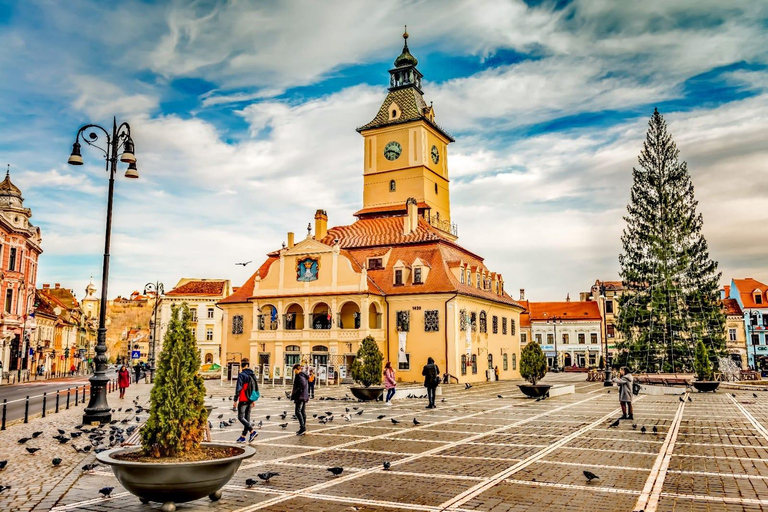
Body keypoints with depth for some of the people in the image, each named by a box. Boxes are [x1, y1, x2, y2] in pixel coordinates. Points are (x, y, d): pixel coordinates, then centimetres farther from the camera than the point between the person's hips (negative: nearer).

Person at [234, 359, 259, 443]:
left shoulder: (241, 375, -13)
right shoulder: (253, 375, 9)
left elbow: (238, 388, -16)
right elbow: (256, 387, 14)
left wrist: (236, 400, -11)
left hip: (243, 400, -7)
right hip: (250, 400, 7)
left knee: (241, 417, -1)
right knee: (247, 418, 10)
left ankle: (252, 431, -14)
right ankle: (243, 437, 16)